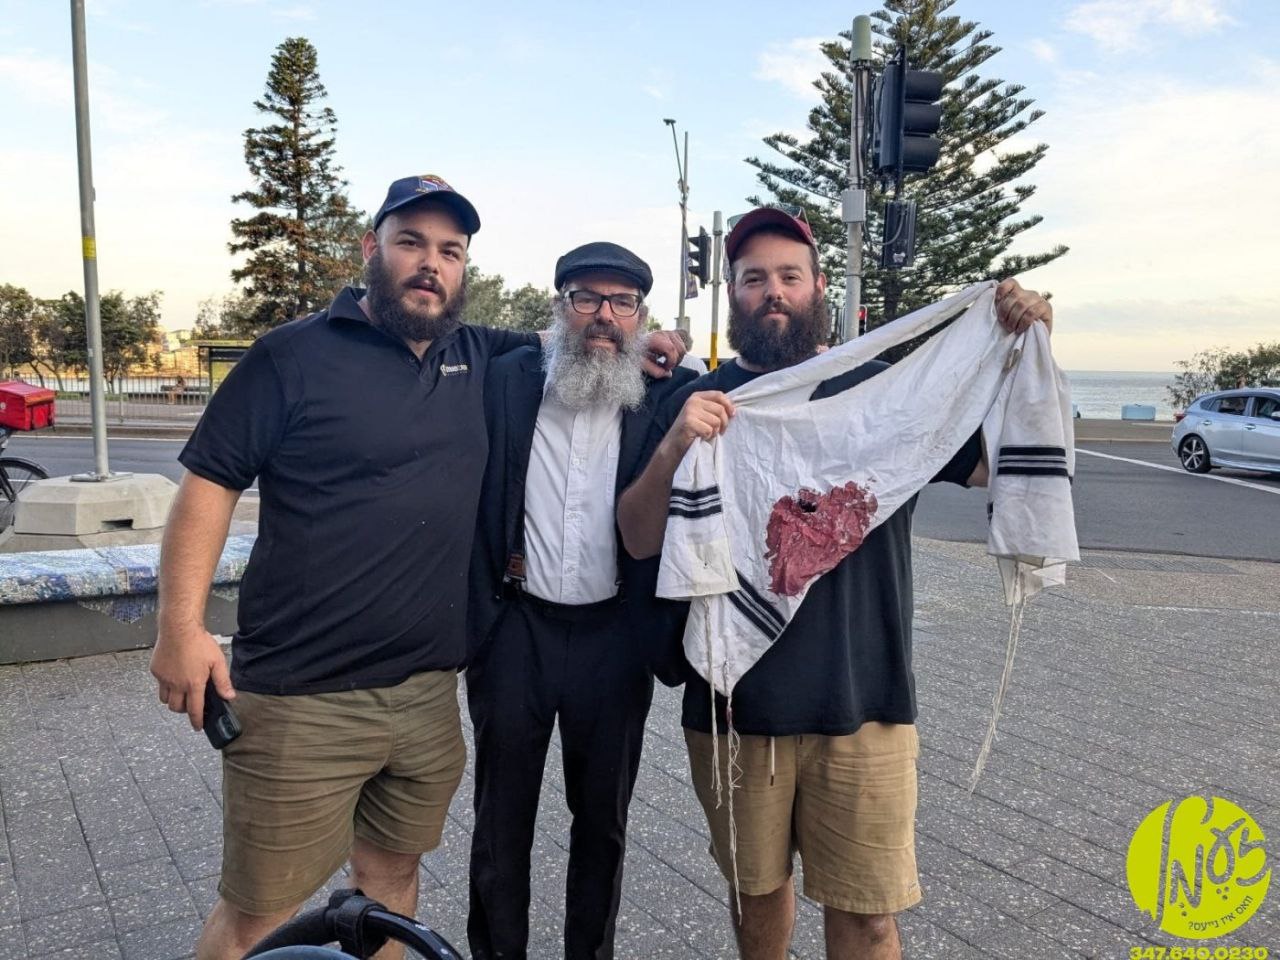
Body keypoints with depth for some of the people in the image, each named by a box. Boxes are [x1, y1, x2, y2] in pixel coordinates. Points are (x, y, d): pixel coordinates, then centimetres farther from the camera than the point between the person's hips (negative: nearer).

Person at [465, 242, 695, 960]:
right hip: (517, 628, 0)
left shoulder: (670, 397, -2)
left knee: (604, 816, 16)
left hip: (615, 635, 0)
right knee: (502, 814, 15)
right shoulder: (506, 380, -1)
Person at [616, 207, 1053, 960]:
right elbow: (640, 540, -5)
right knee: (755, 886, 19)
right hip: (732, 703, 1)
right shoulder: (698, 403, 2)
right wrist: (672, 449, -23)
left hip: (861, 704, 0)